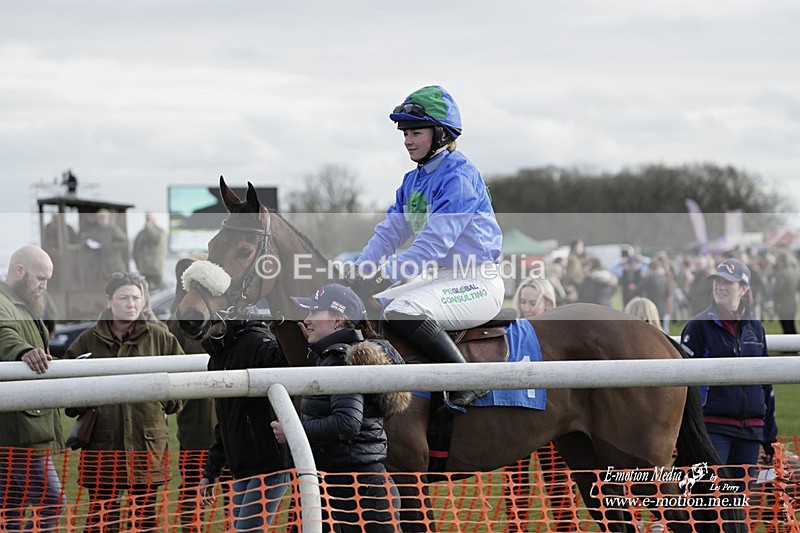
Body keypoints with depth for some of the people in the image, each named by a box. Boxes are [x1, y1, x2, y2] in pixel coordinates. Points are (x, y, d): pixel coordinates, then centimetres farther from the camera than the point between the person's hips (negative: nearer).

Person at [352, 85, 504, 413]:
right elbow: (390, 231, 12)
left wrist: (388, 272, -28)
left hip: (478, 283, -10)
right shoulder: (413, 181, 14)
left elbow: (436, 239, -24)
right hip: (442, 278, 10)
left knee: (403, 311, -31)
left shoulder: (458, 176, -15)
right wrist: (360, 271, -4)